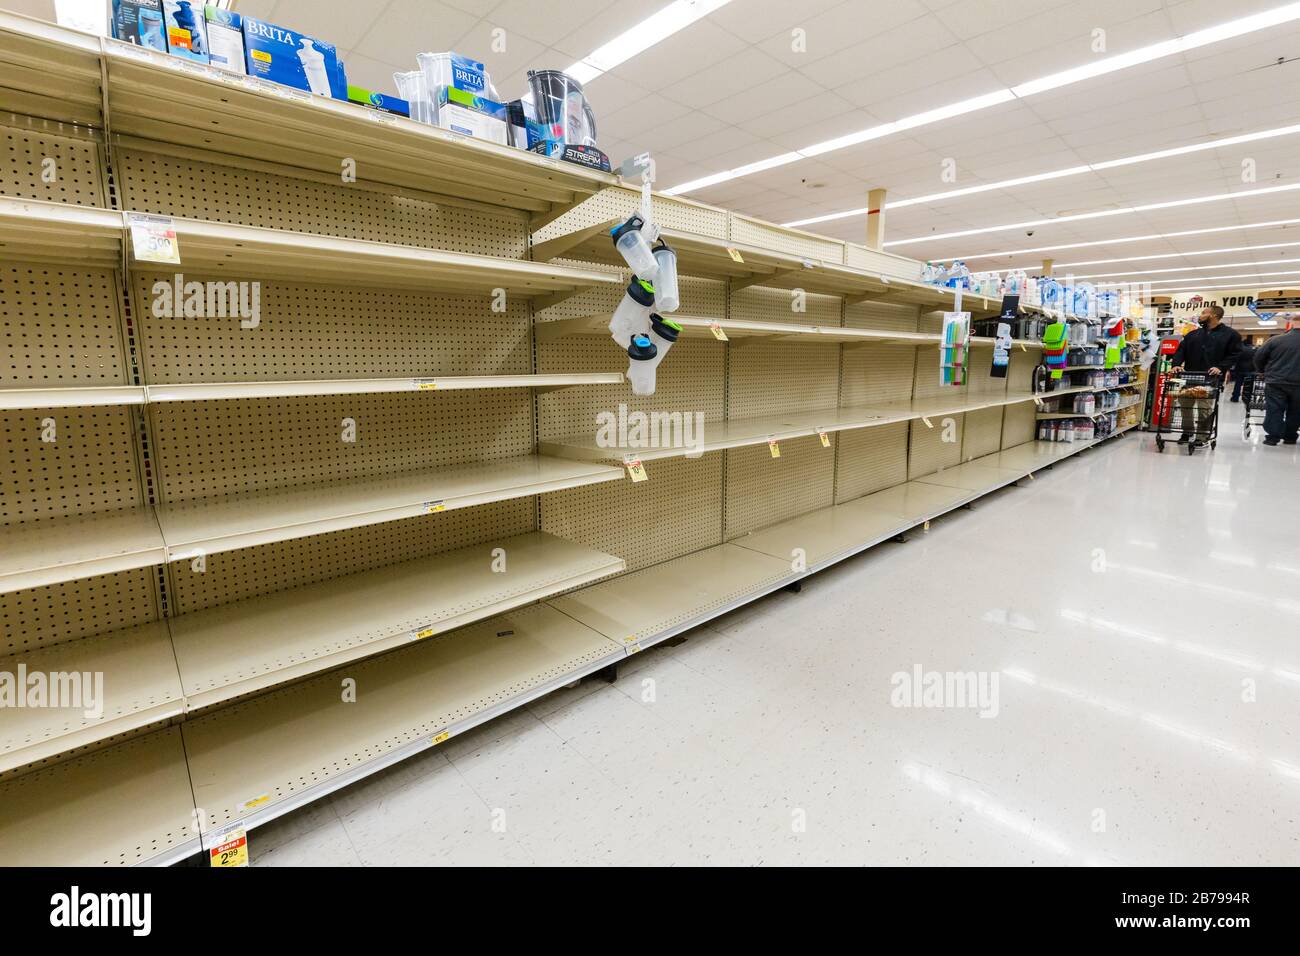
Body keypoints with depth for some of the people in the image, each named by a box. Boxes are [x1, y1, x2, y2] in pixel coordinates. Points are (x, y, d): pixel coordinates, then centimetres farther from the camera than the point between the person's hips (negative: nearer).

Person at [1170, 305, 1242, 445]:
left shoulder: (1231, 334, 5)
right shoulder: (1193, 334, 16)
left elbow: (1234, 355, -1)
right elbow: (1181, 350, 9)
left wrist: (1220, 368, -16)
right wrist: (1176, 364, -9)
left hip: (1210, 378, -4)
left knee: (1204, 409, -5)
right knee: (1185, 406, 6)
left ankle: (1202, 437, 3)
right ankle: (1186, 432, 18)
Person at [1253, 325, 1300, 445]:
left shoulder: (1276, 340, -7)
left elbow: (1258, 357, -2)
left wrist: (1261, 371, 14)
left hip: (1276, 382, -2)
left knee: (1274, 410, 1)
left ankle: (1273, 437, -2)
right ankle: (1290, 437, 18)